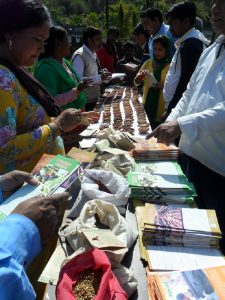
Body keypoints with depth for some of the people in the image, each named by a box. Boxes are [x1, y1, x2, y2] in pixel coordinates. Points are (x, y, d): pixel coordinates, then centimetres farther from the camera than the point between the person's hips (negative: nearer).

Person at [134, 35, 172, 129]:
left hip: (163, 108, -3)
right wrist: (141, 75, -14)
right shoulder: (148, 63, 9)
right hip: (148, 105, 4)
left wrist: (164, 86, -23)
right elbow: (136, 82, 7)